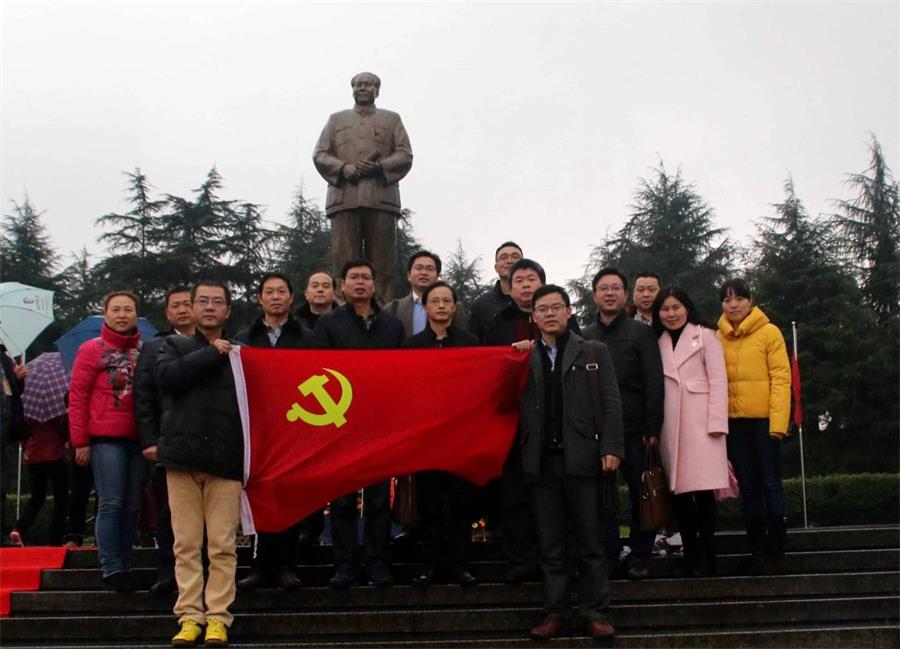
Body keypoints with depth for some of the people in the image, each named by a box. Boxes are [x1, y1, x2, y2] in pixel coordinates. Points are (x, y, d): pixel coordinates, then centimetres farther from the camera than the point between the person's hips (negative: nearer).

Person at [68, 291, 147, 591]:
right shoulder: (91, 350, 4)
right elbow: (77, 396, 1)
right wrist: (80, 441, -5)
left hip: (137, 439, 3)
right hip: (106, 439, -3)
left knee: (132, 506, 6)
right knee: (111, 504, -5)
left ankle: (125, 565, 15)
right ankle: (111, 569, -1)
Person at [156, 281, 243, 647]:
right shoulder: (175, 346, 14)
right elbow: (167, 376, -7)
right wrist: (212, 353, -4)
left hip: (226, 459, -1)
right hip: (182, 455, 1)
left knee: (223, 545, -1)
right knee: (186, 543, 2)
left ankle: (217, 617, 5)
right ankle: (189, 615, 8)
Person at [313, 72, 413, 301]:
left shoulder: (392, 119, 22)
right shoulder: (336, 119, 25)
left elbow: (405, 156, 10)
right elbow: (319, 155, 13)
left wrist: (379, 167, -8)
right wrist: (343, 168, -6)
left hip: (381, 199, -1)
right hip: (344, 198, 1)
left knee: (382, 263, -6)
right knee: (344, 262, -7)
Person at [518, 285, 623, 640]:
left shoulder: (594, 352, 8)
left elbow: (610, 403, 2)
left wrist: (611, 448, -7)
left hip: (581, 457, -2)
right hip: (542, 460, 2)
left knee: (590, 540, 2)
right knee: (550, 544, 7)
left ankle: (595, 613, 9)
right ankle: (555, 612, 13)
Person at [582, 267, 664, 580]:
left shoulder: (641, 333, 4)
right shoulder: (584, 337, 11)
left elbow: (654, 383, -2)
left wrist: (652, 429, -10)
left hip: (634, 429, -2)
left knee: (640, 494, 3)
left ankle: (639, 556, 15)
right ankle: (608, 555, 12)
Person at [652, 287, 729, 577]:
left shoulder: (704, 336, 5)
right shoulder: (659, 343, 16)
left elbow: (718, 381, -2)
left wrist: (716, 423, -10)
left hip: (700, 421, -4)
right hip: (670, 425, 4)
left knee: (703, 490, -8)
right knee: (678, 491, 2)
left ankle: (706, 558, -1)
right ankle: (689, 554, 10)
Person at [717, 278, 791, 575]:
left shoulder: (769, 333, -3)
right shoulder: (718, 338, 7)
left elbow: (781, 378, -7)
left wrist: (778, 422, -14)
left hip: (764, 420, -3)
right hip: (733, 422, 3)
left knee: (770, 483, 2)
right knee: (748, 487, 10)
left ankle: (776, 550, 12)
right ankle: (757, 550, 18)